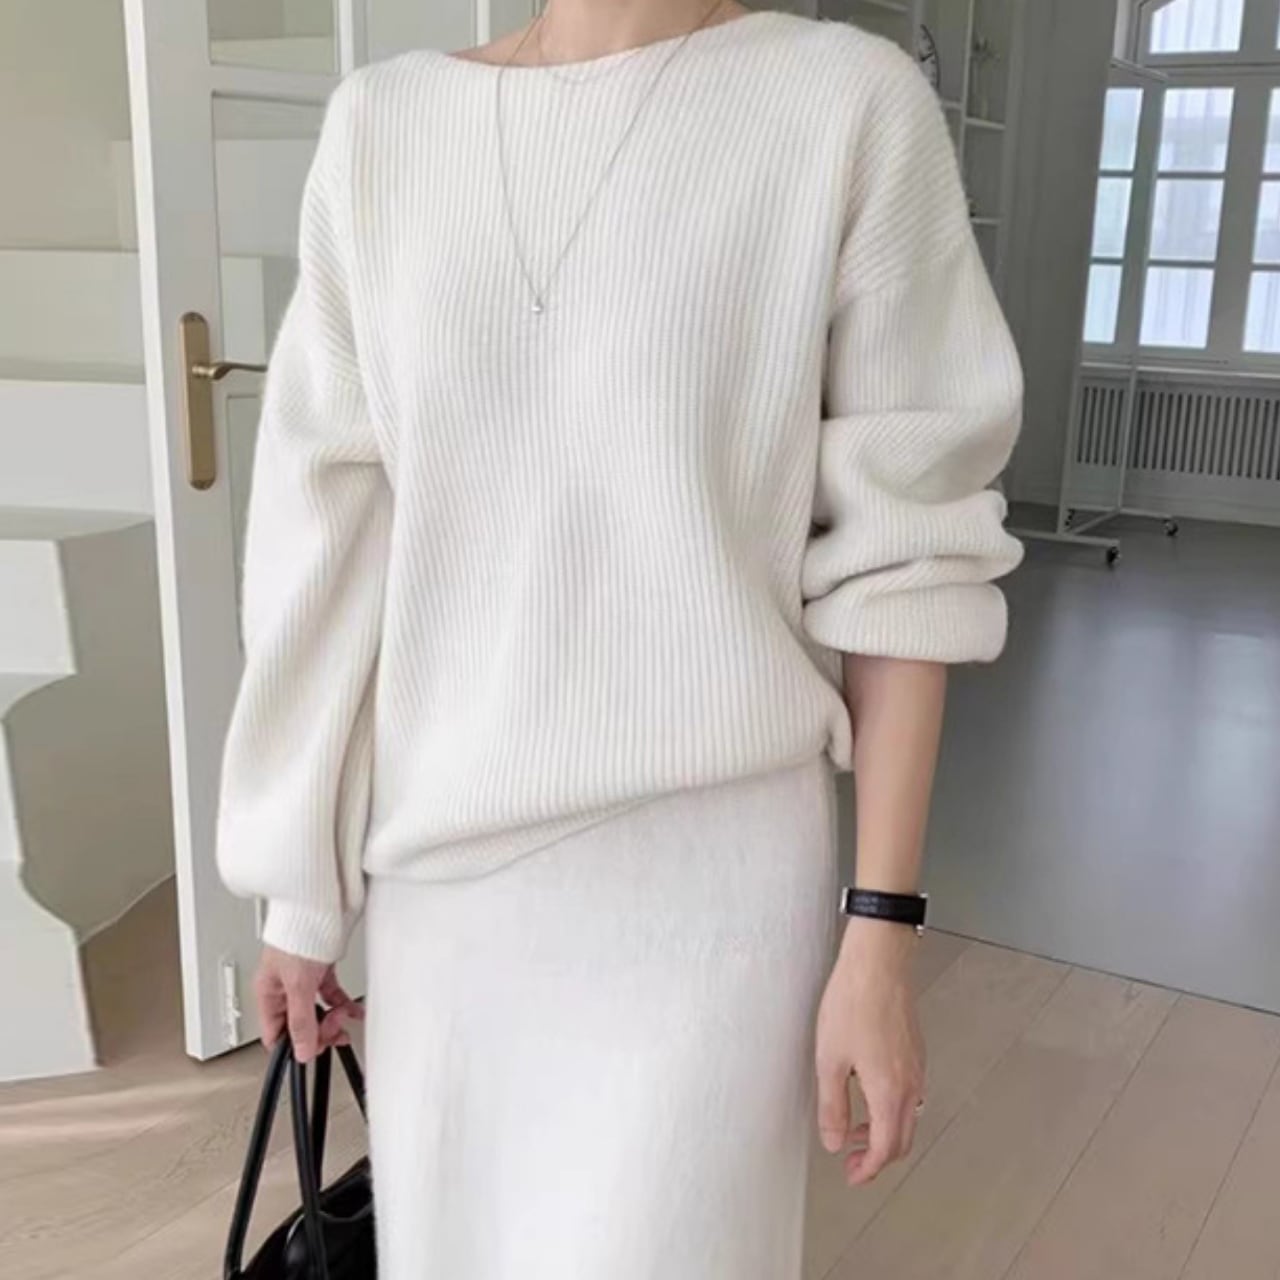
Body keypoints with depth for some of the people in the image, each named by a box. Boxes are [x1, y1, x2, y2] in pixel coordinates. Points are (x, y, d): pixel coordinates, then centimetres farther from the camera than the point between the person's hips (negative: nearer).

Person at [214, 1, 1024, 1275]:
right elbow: (331, 533, 3)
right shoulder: (382, 125, 2)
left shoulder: (850, 104, -8)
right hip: (446, 873, 4)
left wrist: (881, 929, -8)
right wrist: (303, 880, 7)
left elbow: (897, 560, -7)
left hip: (705, 877, -3)